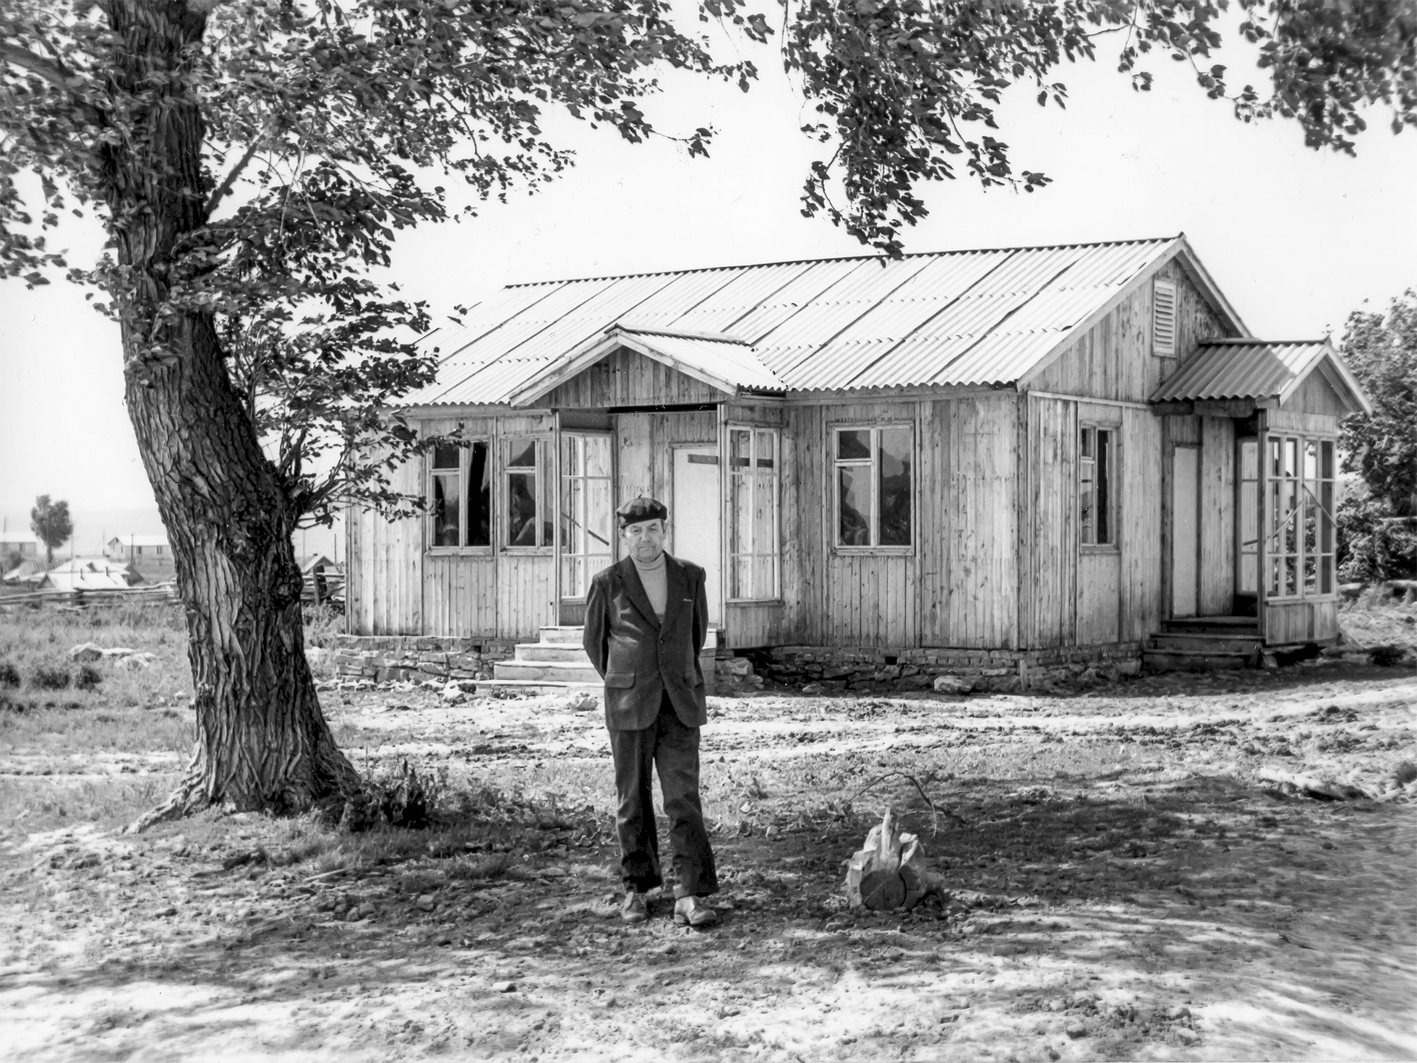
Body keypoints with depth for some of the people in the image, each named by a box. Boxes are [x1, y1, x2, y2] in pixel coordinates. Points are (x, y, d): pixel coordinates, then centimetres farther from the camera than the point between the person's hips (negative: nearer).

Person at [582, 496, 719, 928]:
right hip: (629, 706, -1)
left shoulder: (690, 576, 4)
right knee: (633, 799, 6)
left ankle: (689, 898, -9)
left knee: (684, 798, -7)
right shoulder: (607, 582, -2)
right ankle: (636, 888, 21)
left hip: (680, 704, 1)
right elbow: (595, 640, 12)